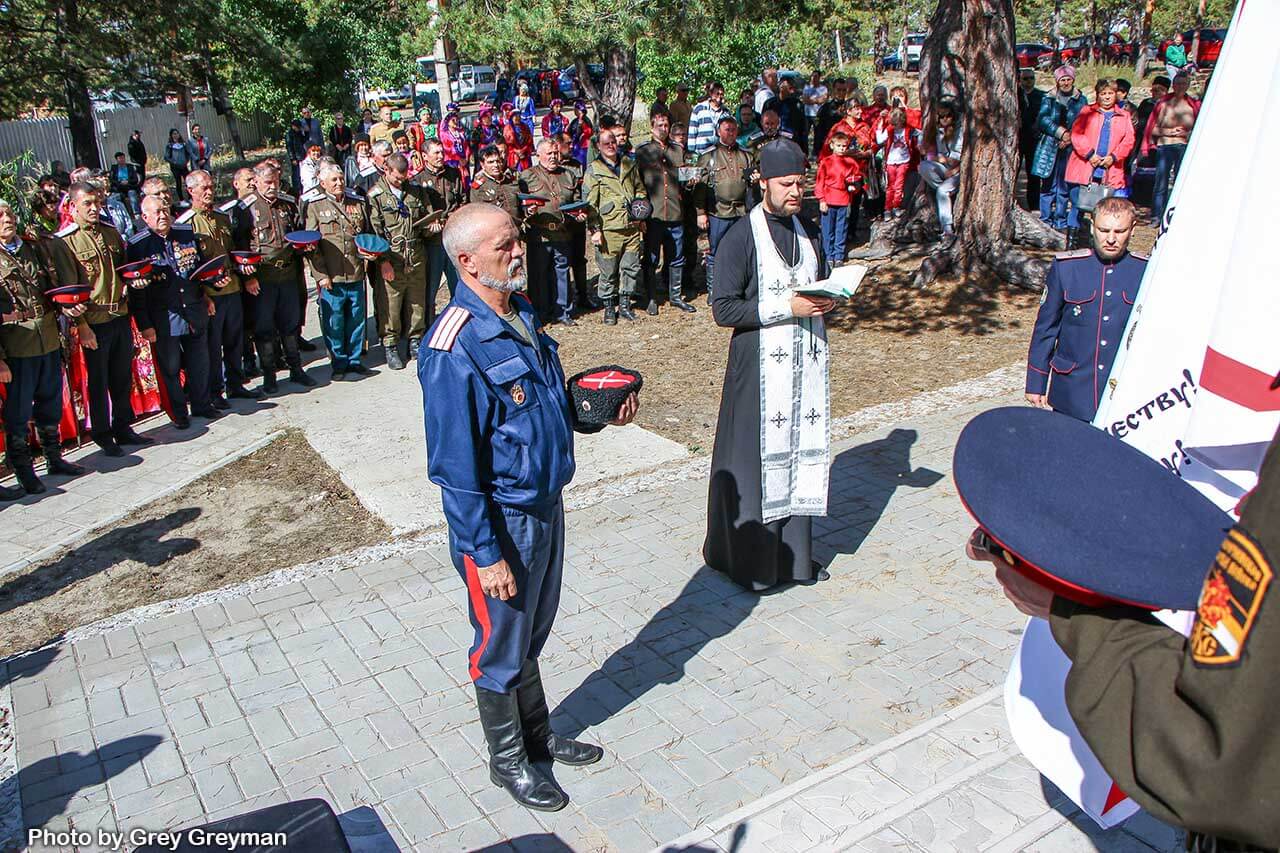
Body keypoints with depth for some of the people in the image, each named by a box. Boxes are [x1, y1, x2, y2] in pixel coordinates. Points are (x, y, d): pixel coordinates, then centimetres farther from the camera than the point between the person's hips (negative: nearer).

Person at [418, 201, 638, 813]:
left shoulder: (521, 314, 3)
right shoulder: (455, 348, -25)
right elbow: (454, 466, -22)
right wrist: (485, 554, -20)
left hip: (546, 505, 8)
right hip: (501, 523, -8)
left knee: (532, 635, 25)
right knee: (502, 649, 13)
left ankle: (538, 735, 45)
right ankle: (507, 758, 36)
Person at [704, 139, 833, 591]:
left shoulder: (809, 232, 10)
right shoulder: (740, 239, -10)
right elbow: (723, 309, -15)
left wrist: (826, 299, -2)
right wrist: (787, 306, -20)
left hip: (806, 362, 6)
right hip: (760, 364, -6)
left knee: (800, 452, 10)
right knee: (758, 456, -1)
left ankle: (793, 554, 23)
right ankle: (749, 558, 14)